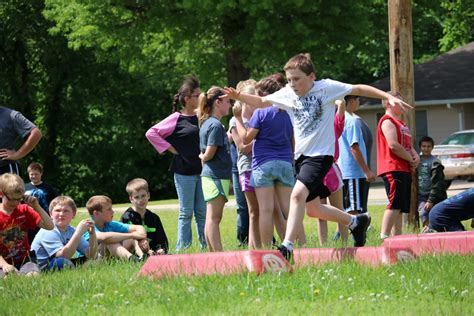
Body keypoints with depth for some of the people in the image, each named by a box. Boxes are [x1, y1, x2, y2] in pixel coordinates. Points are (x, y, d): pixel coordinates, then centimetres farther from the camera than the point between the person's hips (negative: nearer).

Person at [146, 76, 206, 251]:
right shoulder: (176, 119, -6)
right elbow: (151, 133, -9)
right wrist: (170, 148, -8)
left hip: (202, 169, 5)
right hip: (184, 172, -5)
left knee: (202, 212, 6)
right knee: (186, 213, -1)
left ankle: (206, 247, 10)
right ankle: (182, 248, 4)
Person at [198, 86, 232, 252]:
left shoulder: (207, 123, 16)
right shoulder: (216, 125, -13)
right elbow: (210, 153, -16)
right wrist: (203, 157, 2)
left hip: (209, 175, 9)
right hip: (217, 176, -9)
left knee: (213, 218, 10)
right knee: (214, 218, -10)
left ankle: (213, 254, 13)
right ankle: (219, 255, -11)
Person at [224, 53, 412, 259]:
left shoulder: (326, 87, -9)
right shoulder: (287, 94, 5)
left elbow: (358, 89, -2)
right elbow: (261, 102, 16)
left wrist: (389, 97, -5)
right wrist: (238, 96, -1)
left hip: (321, 155, -7)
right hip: (301, 155, 7)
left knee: (298, 194, -27)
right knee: (314, 209, 14)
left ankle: (287, 246, -31)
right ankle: (356, 222, 36)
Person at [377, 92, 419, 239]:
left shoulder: (401, 123, 25)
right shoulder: (388, 121, -7)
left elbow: (408, 144, 25)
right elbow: (393, 145, -18)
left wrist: (415, 156, 2)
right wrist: (411, 160, -9)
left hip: (404, 169, 10)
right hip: (393, 169, -10)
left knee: (400, 206, 8)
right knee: (395, 204, -17)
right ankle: (384, 237, -22)